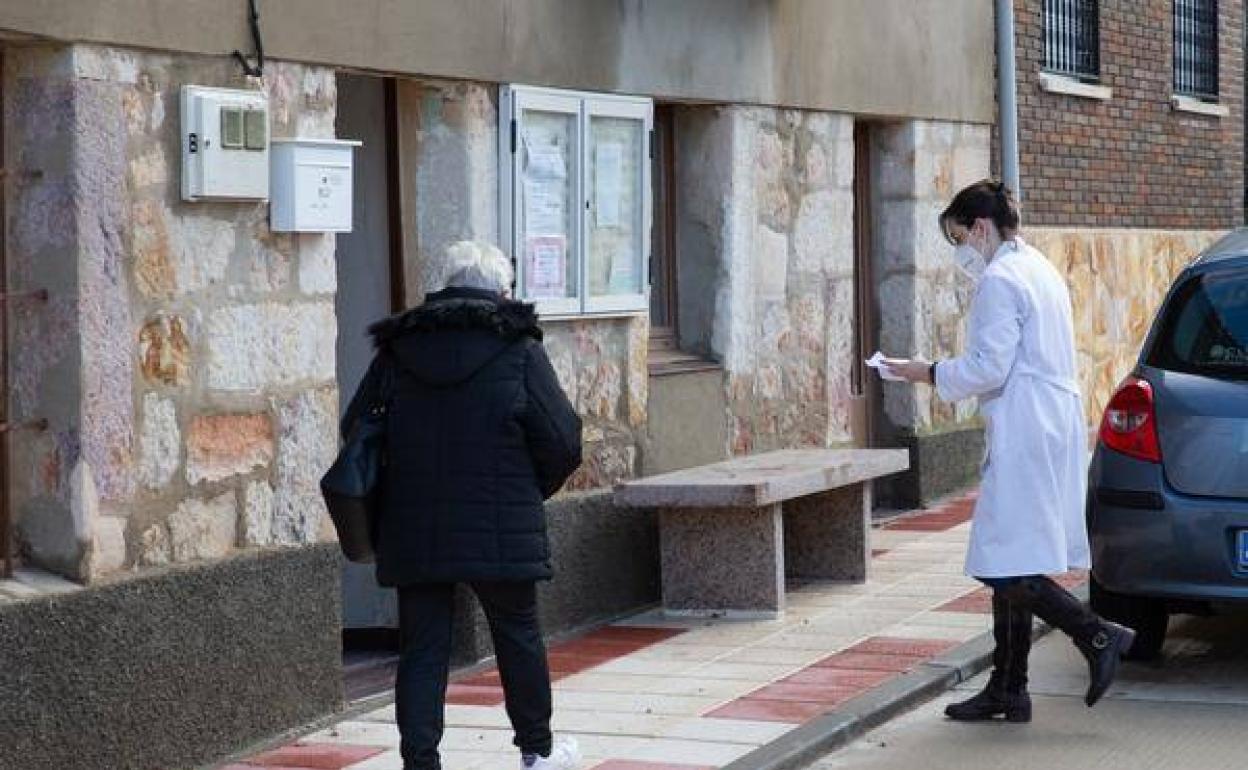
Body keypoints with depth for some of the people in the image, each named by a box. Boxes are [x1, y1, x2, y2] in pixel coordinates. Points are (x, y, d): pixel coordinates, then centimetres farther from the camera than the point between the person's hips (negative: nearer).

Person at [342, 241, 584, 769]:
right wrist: (529, 491, 13)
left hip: (413, 533, 2)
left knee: (422, 650, 6)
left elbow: (356, 433, 8)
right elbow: (562, 443, -6)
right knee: (518, 637, 14)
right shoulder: (518, 351, -4)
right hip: (500, 532, -2)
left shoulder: (396, 352, 6)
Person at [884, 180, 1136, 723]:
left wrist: (930, 373, -4)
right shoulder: (1042, 272, 20)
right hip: (1055, 428, 10)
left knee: (1006, 567, -10)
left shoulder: (999, 281, -11)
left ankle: (1098, 637, -11)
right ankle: (1007, 689, 14)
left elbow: (988, 369, -16)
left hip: (1023, 439, -10)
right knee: (1010, 572, 11)